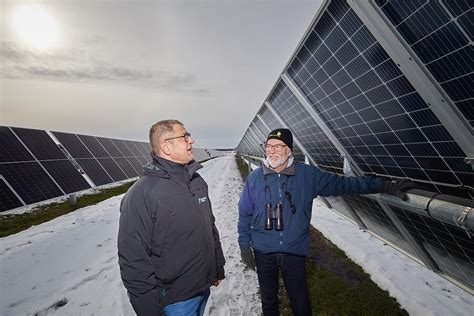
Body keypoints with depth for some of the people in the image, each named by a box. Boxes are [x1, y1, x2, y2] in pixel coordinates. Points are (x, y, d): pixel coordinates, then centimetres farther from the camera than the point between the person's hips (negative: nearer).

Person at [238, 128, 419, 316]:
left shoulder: (308, 175, -9)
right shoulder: (254, 178, -8)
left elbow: (341, 183, -3)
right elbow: (245, 215, -1)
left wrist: (384, 186, -8)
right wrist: (244, 246, 0)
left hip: (294, 253, 0)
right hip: (263, 253, 1)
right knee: (268, 300, 22)